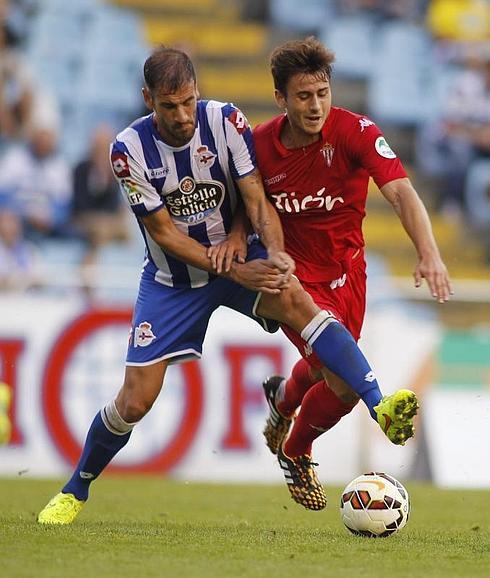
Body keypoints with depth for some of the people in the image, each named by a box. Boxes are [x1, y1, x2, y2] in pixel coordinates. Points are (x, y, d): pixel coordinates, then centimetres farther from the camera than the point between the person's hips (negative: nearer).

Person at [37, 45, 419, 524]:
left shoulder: (226, 121, -16)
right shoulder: (129, 151, -18)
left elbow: (256, 198, -13)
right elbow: (163, 233, -16)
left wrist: (276, 253, -33)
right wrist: (234, 272, -25)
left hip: (236, 253, 1)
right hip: (172, 278, 0)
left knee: (293, 298, -33)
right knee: (135, 401, -5)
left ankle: (381, 407, -45)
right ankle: (75, 491, 20)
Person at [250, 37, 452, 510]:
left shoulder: (356, 132, -20)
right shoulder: (261, 144, -14)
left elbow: (400, 192, -31)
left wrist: (429, 253, -46)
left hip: (347, 273, 2)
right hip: (295, 275, -2)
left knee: (324, 370, 20)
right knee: (345, 382, -17)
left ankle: (284, 397, 59)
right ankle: (295, 454, 14)